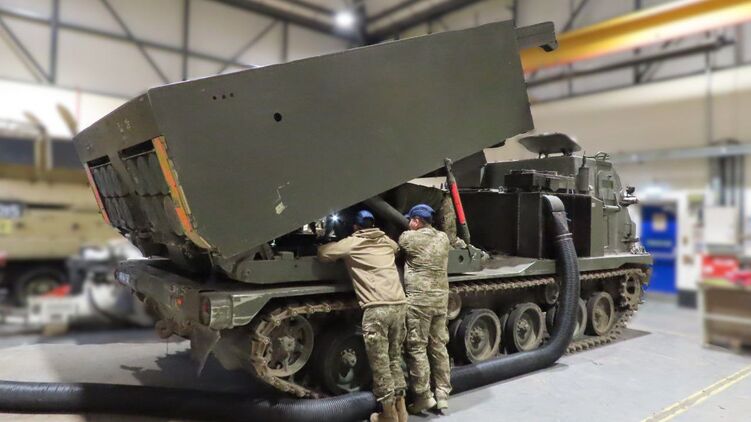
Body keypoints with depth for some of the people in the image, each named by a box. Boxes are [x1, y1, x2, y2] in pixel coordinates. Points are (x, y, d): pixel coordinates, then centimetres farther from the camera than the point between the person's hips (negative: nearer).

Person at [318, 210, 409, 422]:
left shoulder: (352, 243, 6)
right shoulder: (386, 241, 21)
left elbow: (323, 253, 8)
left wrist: (336, 245, 30)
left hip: (376, 309, -6)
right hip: (399, 305, 6)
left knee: (380, 365, 4)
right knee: (395, 359, 18)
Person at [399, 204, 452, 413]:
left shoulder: (409, 238, -8)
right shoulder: (443, 238, 8)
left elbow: (394, 246, 12)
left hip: (419, 300, -6)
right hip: (441, 298, 6)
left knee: (417, 348, 2)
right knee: (439, 346, 13)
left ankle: (423, 396, 5)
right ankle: (443, 394, 19)